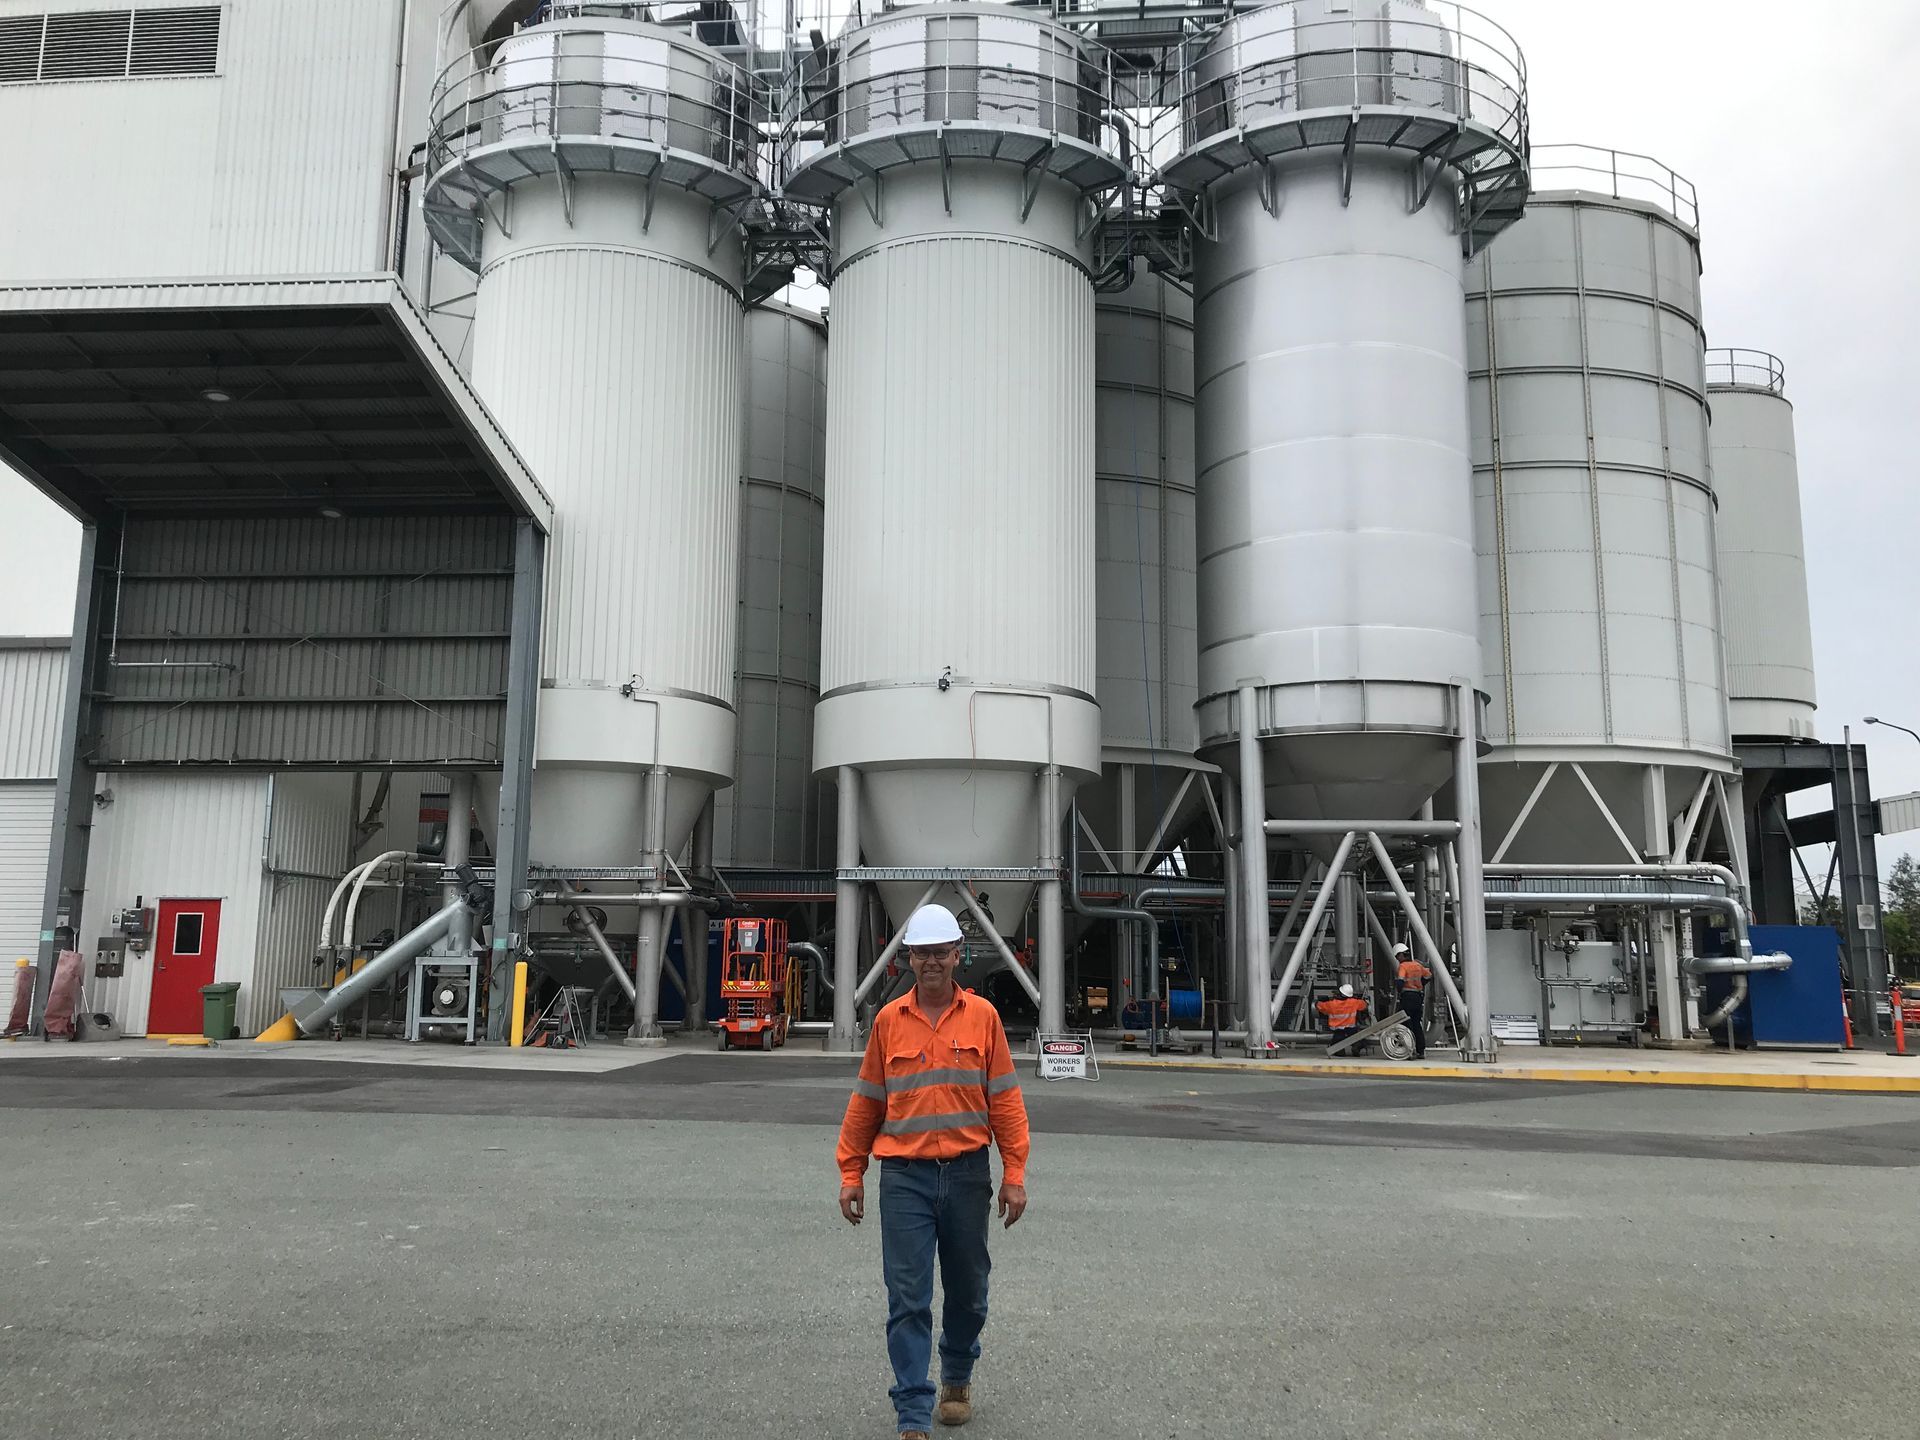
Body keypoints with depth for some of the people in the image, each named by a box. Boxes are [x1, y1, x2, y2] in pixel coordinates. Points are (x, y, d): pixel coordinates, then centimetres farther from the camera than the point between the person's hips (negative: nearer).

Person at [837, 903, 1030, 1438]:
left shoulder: (982, 1016, 0)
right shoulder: (889, 1020, 2)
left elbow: (1005, 1099, 1)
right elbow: (865, 1103, 7)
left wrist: (1014, 1174, -3)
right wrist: (851, 1175, 6)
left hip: (967, 1174, 1)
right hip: (904, 1177, -1)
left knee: (967, 1291, 16)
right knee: (908, 1299, -2)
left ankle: (957, 1379, 41)